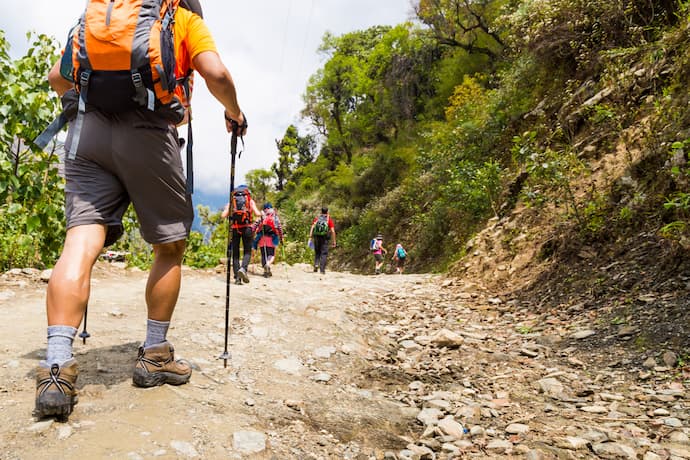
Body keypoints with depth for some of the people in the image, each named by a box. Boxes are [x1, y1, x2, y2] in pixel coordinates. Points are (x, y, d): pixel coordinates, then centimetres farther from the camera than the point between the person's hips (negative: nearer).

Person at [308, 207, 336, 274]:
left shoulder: (317, 218, 8)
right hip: (324, 238, -2)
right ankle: (322, 270, -2)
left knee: (317, 252, 18)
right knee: (324, 254, 4)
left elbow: (312, 228, -3)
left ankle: (316, 264, -4)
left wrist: (310, 238, -3)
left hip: (316, 237, 2)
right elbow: (333, 231, -6)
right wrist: (334, 241, -1)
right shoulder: (329, 220, 2)